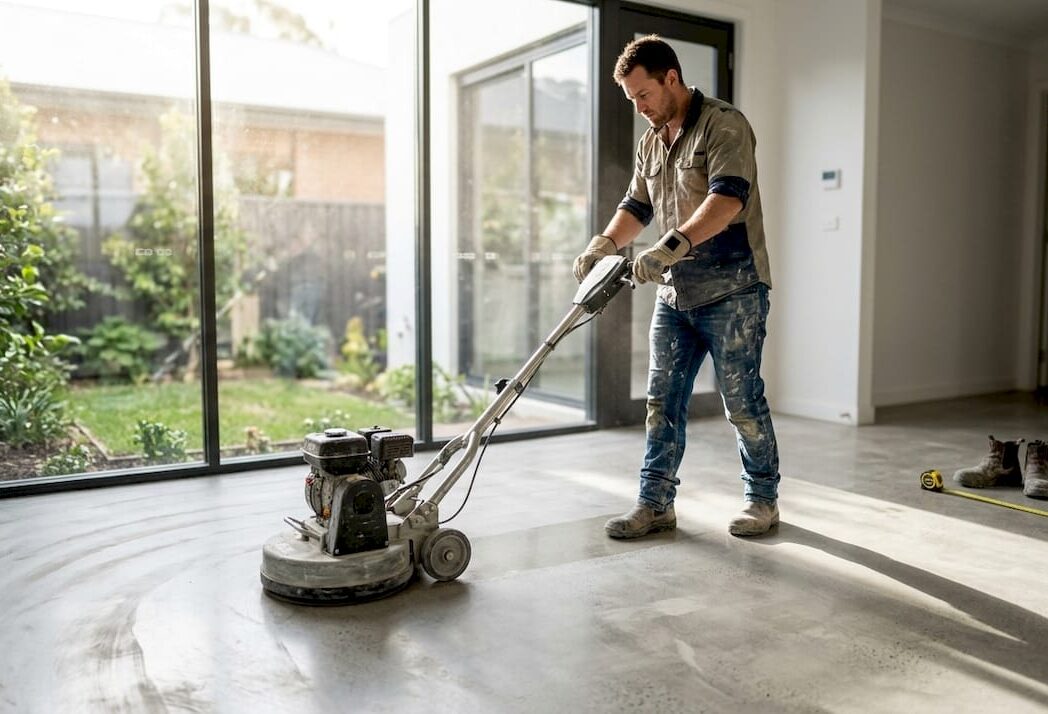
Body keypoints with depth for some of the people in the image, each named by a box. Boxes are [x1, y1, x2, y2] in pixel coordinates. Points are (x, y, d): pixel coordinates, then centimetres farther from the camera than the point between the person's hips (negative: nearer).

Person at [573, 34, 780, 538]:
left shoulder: (724, 125, -10)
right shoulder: (650, 143, 15)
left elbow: (727, 198, -24)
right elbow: (636, 206, 18)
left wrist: (672, 245, -36)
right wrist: (603, 244, -2)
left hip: (731, 291, -7)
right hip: (674, 294, 7)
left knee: (742, 401, 1)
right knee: (662, 402, 6)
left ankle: (763, 499, 19)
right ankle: (655, 504, 14)